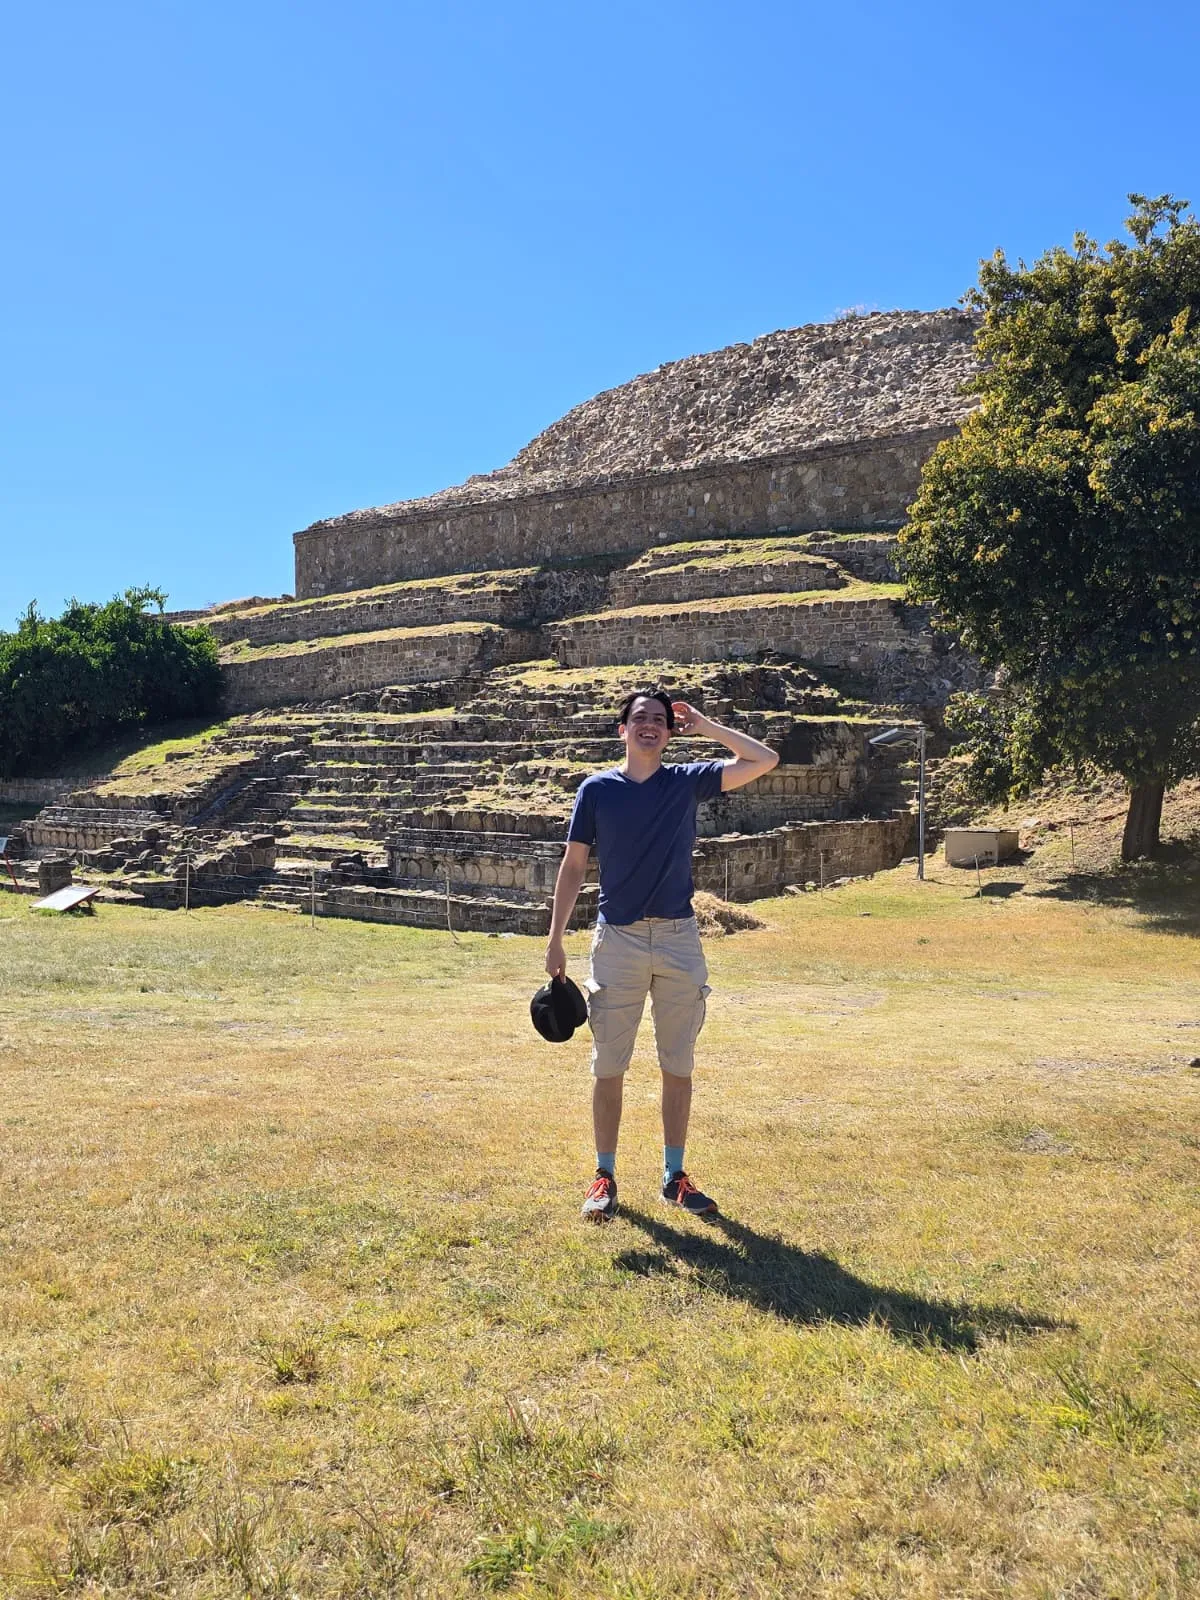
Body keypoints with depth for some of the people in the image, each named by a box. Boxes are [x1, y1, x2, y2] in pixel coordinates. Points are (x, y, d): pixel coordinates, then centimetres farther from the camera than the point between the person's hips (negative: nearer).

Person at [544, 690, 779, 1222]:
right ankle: (605, 1177, 16)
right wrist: (555, 939, -1)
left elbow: (764, 760, 0)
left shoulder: (688, 781, 5)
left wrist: (703, 725, 3)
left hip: (679, 938, 1)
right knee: (608, 1066, 4)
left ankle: (674, 1176, 21)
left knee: (678, 1066, 9)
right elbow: (573, 867, 4)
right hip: (617, 939, -1)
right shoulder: (597, 789, 2)